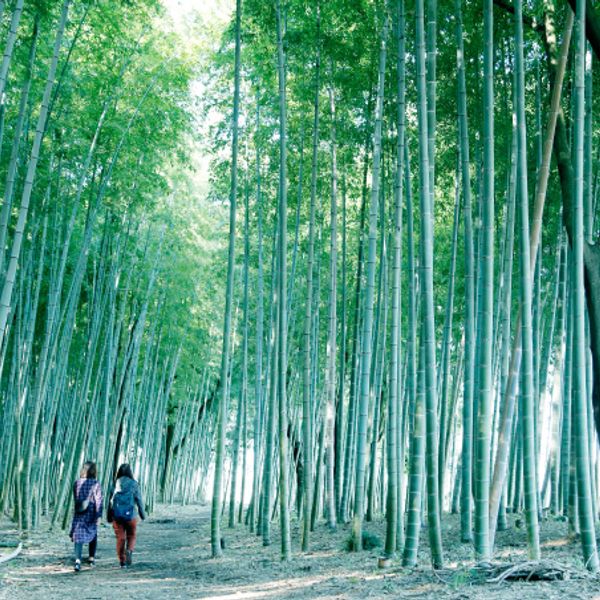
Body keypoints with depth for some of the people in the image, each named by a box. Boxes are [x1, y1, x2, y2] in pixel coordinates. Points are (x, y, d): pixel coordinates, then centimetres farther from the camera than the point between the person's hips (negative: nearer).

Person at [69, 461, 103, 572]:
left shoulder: (76, 483, 2)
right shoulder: (96, 484, -9)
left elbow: (75, 499, 14)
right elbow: (98, 501, -15)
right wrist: (99, 516, -16)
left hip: (79, 514, 1)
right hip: (91, 514, -1)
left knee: (78, 536, -1)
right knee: (93, 534, 20)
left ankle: (78, 560, -19)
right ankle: (91, 558, 26)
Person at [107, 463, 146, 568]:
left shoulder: (115, 484, 1)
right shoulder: (134, 484, -3)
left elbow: (110, 501, 2)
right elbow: (139, 500, -1)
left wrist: (108, 516, 11)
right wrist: (142, 513, 11)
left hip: (117, 515, 1)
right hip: (130, 515, -1)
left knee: (120, 538, 9)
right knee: (131, 536, 14)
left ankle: (122, 562, 9)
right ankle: (129, 551, -14)